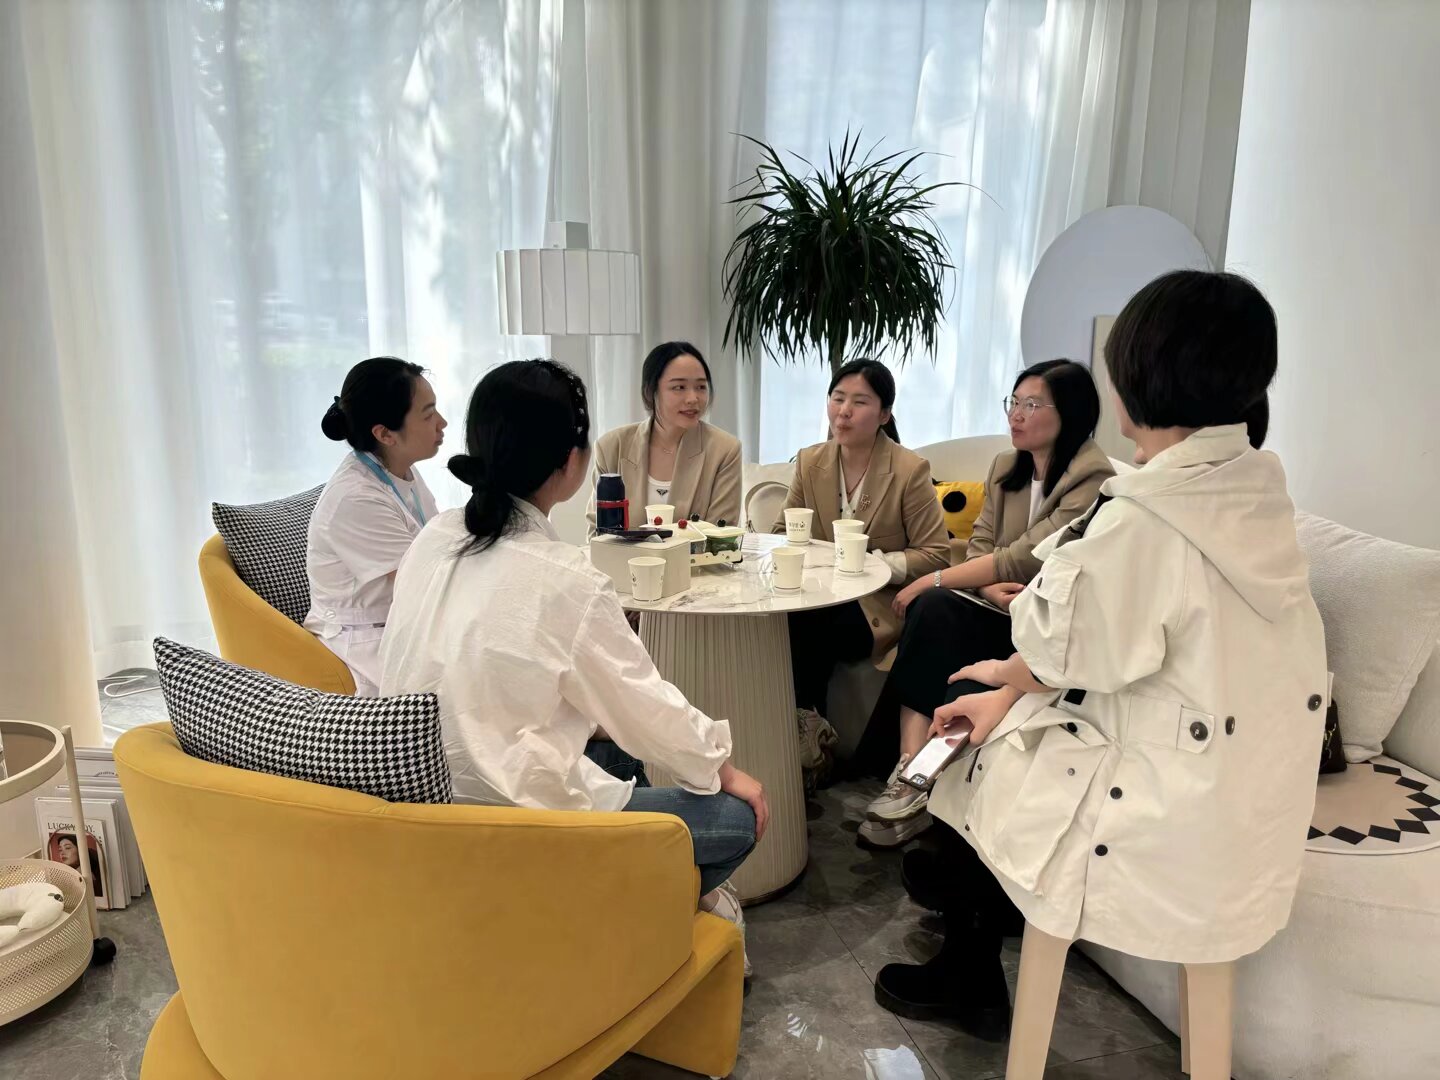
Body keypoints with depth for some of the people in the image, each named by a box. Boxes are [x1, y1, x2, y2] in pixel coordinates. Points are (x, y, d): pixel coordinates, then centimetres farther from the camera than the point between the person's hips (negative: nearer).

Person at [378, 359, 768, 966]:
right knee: (737, 819, 4)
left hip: (423, 790, 8)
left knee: (619, 752, 26)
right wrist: (727, 772, 5)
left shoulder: (434, 540, -2)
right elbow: (646, 707, -13)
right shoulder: (564, 580, -24)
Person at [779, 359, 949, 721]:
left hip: (880, 604, -4)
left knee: (801, 629, -31)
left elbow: (936, 556, -9)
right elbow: (784, 532, 14)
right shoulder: (809, 461, 5)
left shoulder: (910, 469, -9)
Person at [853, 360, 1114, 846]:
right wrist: (989, 587, -17)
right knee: (933, 608, -26)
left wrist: (933, 579, -16)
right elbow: (979, 546, 6)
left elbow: (1024, 558, -19)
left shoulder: (1093, 479, -12)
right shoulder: (1005, 467, 11)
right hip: (1004, 613, 6)